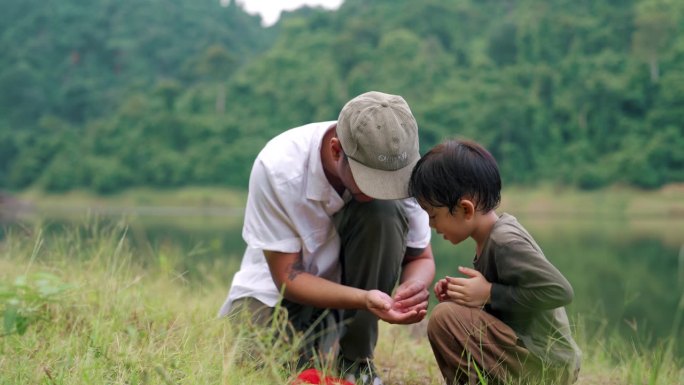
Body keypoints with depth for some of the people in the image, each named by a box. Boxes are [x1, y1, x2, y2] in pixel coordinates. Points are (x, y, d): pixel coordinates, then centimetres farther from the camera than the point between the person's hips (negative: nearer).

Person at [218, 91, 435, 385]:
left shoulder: (399, 167, -22)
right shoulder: (277, 167, -30)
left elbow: (421, 257, -8)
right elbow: (287, 277, -23)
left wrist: (413, 286, -32)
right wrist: (365, 299, -39)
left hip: (352, 279, 2)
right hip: (277, 287, -2)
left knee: (385, 211, -27)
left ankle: (355, 360, -13)